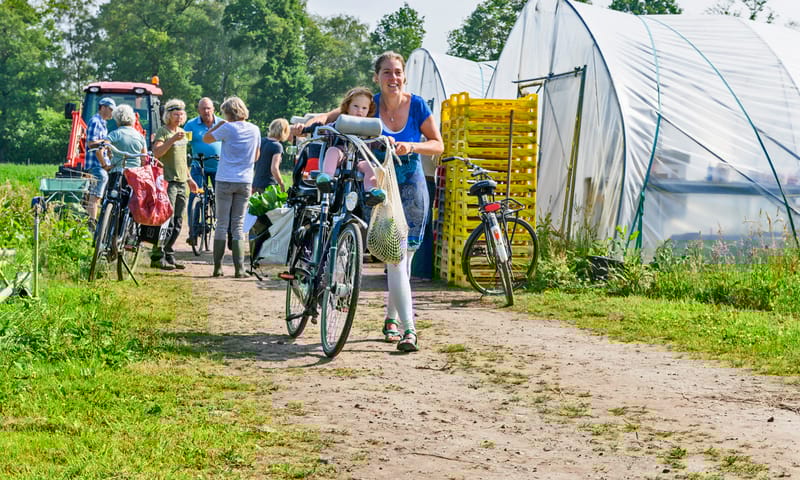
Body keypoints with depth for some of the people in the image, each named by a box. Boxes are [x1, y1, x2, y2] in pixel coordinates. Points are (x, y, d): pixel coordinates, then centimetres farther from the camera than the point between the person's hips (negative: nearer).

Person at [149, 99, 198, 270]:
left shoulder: (182, 133, 19)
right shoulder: (162, 132, -6)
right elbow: (156, 152, -22)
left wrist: (189, 178, 26)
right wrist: (172, 140, -29)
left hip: (181, 182, 8)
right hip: (168, 181, -8)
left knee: (177, 223, 8)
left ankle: (169, 255, 14)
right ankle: (157, 257, -8)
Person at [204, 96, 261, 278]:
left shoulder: (227, 128, -9)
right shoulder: (255, 130, 5)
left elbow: (206, 138, 3)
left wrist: (219, 124, 10)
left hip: (225, 180, -3)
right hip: (245, 182, 3)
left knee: (222, 224, 4)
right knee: (238, 225, 6)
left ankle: (218, 267, 5)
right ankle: (239, 268, -1)